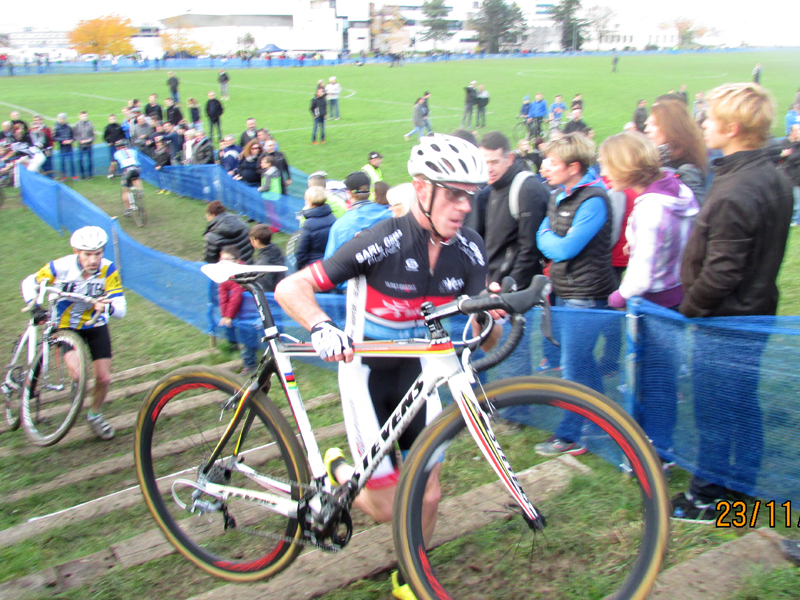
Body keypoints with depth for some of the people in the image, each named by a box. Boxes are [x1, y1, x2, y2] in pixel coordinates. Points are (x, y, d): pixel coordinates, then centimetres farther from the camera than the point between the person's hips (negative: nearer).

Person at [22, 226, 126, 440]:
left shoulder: (108, 270, -24)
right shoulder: (60, 267, -26)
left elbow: (121, 309, -27)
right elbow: (30, 283, -7)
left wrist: (107, 307, -50)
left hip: (95, 325, 1)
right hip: (66, 325, -1)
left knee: (104, 378, -2)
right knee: (77, 370, -26)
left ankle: (95, 415, 27)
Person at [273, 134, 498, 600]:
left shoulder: (468, 248, -11)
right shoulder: (383, 241, -26)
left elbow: (485, 336, -7)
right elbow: (291, 288, -26)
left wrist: (493, 316, -30)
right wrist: (321, 327, -46)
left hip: (415, 370, 4)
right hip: (367, 372, -4)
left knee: (427, 495, 4)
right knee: (387, 508, -2)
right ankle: (338, 470, 31)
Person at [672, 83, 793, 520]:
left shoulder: (734, 193, -26)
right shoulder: (774, 179, 5)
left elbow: (720, 272, -26)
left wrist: (689, 308, -11)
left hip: (724, 321, -9)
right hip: (757, 311, 9)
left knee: (714, 411, 4)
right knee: (744, 406, 20)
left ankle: (707, 497, 19)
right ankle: (743, 486, 35)